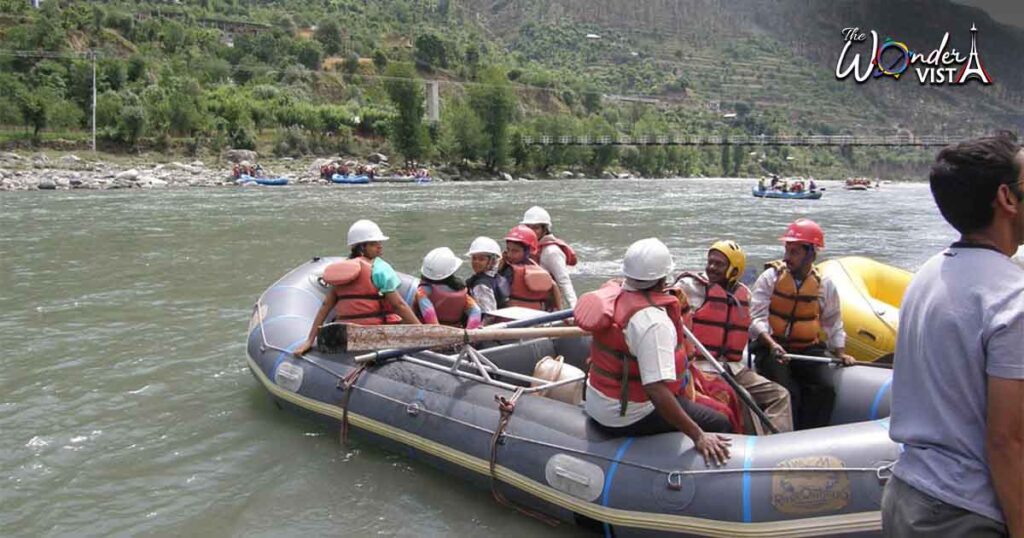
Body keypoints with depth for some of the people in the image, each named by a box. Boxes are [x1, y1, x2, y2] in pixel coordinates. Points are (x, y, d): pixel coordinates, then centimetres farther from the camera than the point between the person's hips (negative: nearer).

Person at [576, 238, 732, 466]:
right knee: (719, 424, -5)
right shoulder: (654, 321, -29)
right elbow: (656, 390, -34)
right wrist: (698, 436, -29)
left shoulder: (612, 290, -3)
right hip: (627, 417, -9)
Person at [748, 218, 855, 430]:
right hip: (772, 348, -3)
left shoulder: (824, 284, 5)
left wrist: (840, 353, 9)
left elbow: (833, 323, 18)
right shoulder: (770, 277, -4)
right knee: (788, 393, -23)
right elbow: (756, 318, -11)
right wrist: (772, 344, -26)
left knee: (825, 389, -18)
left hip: (808, 349, 3)